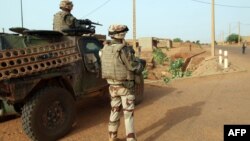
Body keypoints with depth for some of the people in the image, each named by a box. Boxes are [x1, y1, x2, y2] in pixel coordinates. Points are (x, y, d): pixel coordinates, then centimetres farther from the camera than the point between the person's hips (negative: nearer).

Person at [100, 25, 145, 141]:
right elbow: (137, 68, -16)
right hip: (126, 86, -6)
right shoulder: (125, 50, -20)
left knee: (115, 111, 17)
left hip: (113, 85, 6)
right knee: (128, 113, 3)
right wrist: (142, 65, 8)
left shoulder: (104, 50, 1)